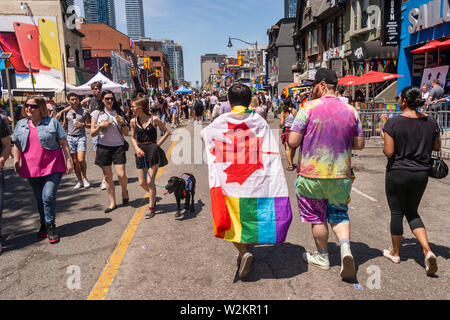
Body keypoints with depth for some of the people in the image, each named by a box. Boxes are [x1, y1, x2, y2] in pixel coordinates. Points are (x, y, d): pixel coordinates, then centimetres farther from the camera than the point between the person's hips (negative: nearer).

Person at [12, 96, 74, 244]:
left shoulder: (52, 122, -1)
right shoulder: (20, 125, 11)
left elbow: (64, 143, -2)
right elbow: (17, 146, 18)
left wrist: (69, 161, -6)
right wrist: (16, 162, 12)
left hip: (53, 167, -4)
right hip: (32, 169, 4)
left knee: (48, 197, -12)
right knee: (39, 199, 14)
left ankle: (50, 226, 3)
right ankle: (44, 224, 29)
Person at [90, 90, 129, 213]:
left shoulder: (118, 113, 6)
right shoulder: (97, 113, 5)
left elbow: (126, 133, 7)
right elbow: (92, 133, 3)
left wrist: (122, 123, -11)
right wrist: (100, 126, -13)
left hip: (118, 147, -1)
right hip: (103, 147, 1)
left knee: (121, 174, -11)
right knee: (107, 177, 5)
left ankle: (124, 190, 22)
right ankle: (112, 203, 17)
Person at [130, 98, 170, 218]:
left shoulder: (154, 119, -6)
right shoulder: (134, 121, 5)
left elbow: (167, 132, 4)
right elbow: (133, 137, 16)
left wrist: (158, 144, -5)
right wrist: (137, 148, -2)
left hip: (153, 151, -4)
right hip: (141, 152, 5)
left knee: (150, 182, -5)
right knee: (142, 183, 6)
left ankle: (151, 207, 12)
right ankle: (153, 196, 37)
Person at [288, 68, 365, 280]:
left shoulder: (309, 108, -12)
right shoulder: (350, 110, 2)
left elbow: (293, 142, -15)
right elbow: (359, 145, 6)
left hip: (312, 174, -3)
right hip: (341, 175, 4)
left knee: (317, 217, 13)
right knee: (339, 214, 20)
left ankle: (322, 257, 29)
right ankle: (345, 247, -3)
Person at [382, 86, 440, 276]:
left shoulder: (393, 123, -15)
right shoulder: (430, 122, 1)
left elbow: (388, 152, -17)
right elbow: (437, 147, 11)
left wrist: (385, 146, 2)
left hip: (398, 173, -4)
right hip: (421, 174, 5)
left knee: (397, 213, 10)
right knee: (412, 212, 18)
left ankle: (395, 253, 24)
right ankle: (427, 251, 1)